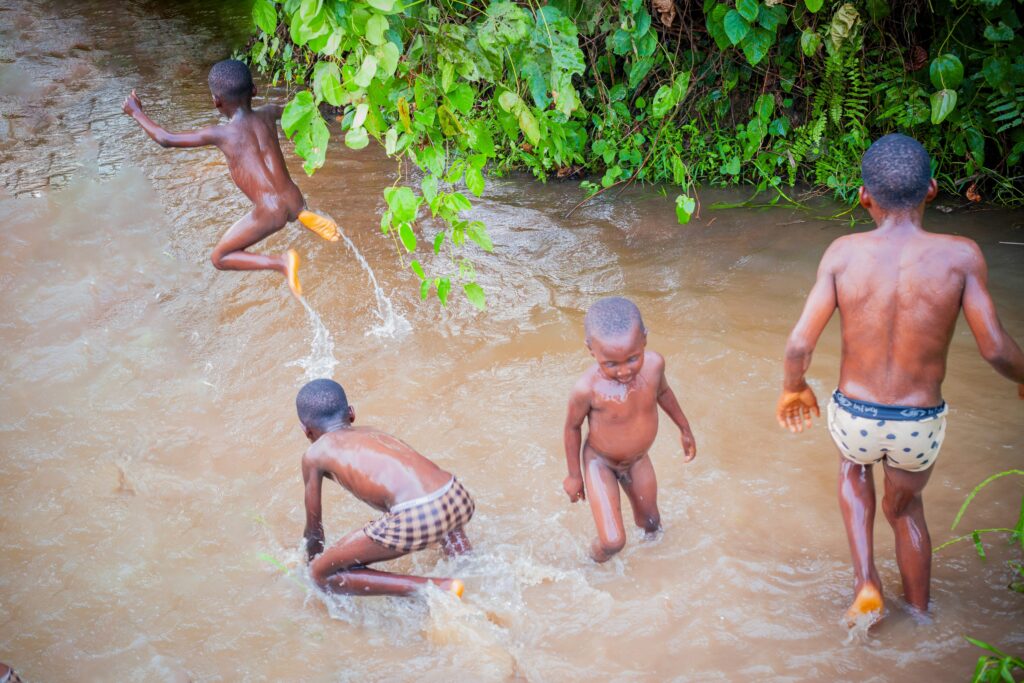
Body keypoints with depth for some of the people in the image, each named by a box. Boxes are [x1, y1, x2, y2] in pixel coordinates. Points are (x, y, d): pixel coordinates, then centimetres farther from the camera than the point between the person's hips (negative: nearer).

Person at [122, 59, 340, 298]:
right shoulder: (268, 115, 7)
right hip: (293, 201, 6)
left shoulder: (220, 134, -6)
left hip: (269, 213, -6)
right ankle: (304, 215, 12)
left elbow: (165, 139, 2)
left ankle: (281, 263, -8)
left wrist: (137, 112, 18)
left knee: (219, 259, 13)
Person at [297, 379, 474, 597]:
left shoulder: (314, 455, 17)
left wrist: (313, 561, 43)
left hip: (415, 518, -7)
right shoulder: (371, 432, 32)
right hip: (459, 498, 7)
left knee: (322, 574, 8)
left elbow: (314, 528, 24)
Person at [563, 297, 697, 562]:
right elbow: (572, 427, -16)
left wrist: (685, 429, 16)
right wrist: (574, 475, -3)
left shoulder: (654, 364, -24)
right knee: (613, 541, -13)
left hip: (637, 460, 5)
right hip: (600, 462, -5)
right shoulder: (588, 388, -37)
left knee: (650, 522, 24)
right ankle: (595, 563, 23)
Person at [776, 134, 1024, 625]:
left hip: (855, 416, 0)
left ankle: (866, 585, 23)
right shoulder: (961, 256, -17)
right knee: (903, 506, 31)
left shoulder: (843, 253, -14)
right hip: (920, 427, 0)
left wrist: (793, 389, 6)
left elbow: (799, 344, -15)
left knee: (854, 463, 36)